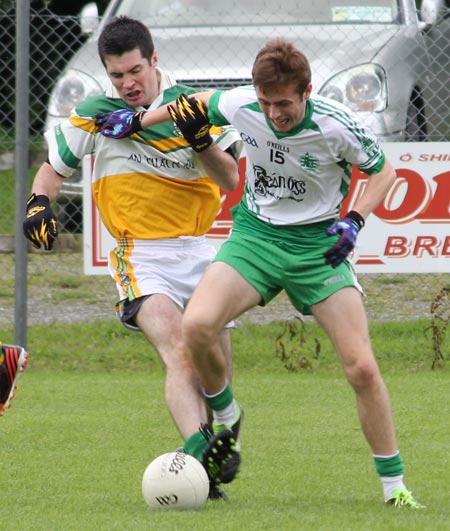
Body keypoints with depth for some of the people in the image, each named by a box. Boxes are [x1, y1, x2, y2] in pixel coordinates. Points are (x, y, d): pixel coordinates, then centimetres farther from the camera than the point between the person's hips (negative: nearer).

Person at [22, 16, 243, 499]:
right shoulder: (94, 115, 2)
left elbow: (230, 178, -2)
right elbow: (54, 165, 16)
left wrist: (200, 140, -19)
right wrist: (39, 202, -4)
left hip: (199, 250, 3)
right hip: (141, 255, -3)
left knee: (217, 374, 5)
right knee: (177, 352, -28)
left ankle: (215, 461, 24)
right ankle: (196, 450, -47)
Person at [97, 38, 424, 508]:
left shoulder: (336, 126, -20)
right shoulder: (240, 106, -14)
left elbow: (383, 172, -1)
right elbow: (202, 101, 11)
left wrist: (353, 221, -17)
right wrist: (139, 120, 14)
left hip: (317, 244, -2)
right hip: (254, 236, 2)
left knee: (361, 368, -13)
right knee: (196, 325, -25)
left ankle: (394, 486, 2)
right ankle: (225, 419, 5)